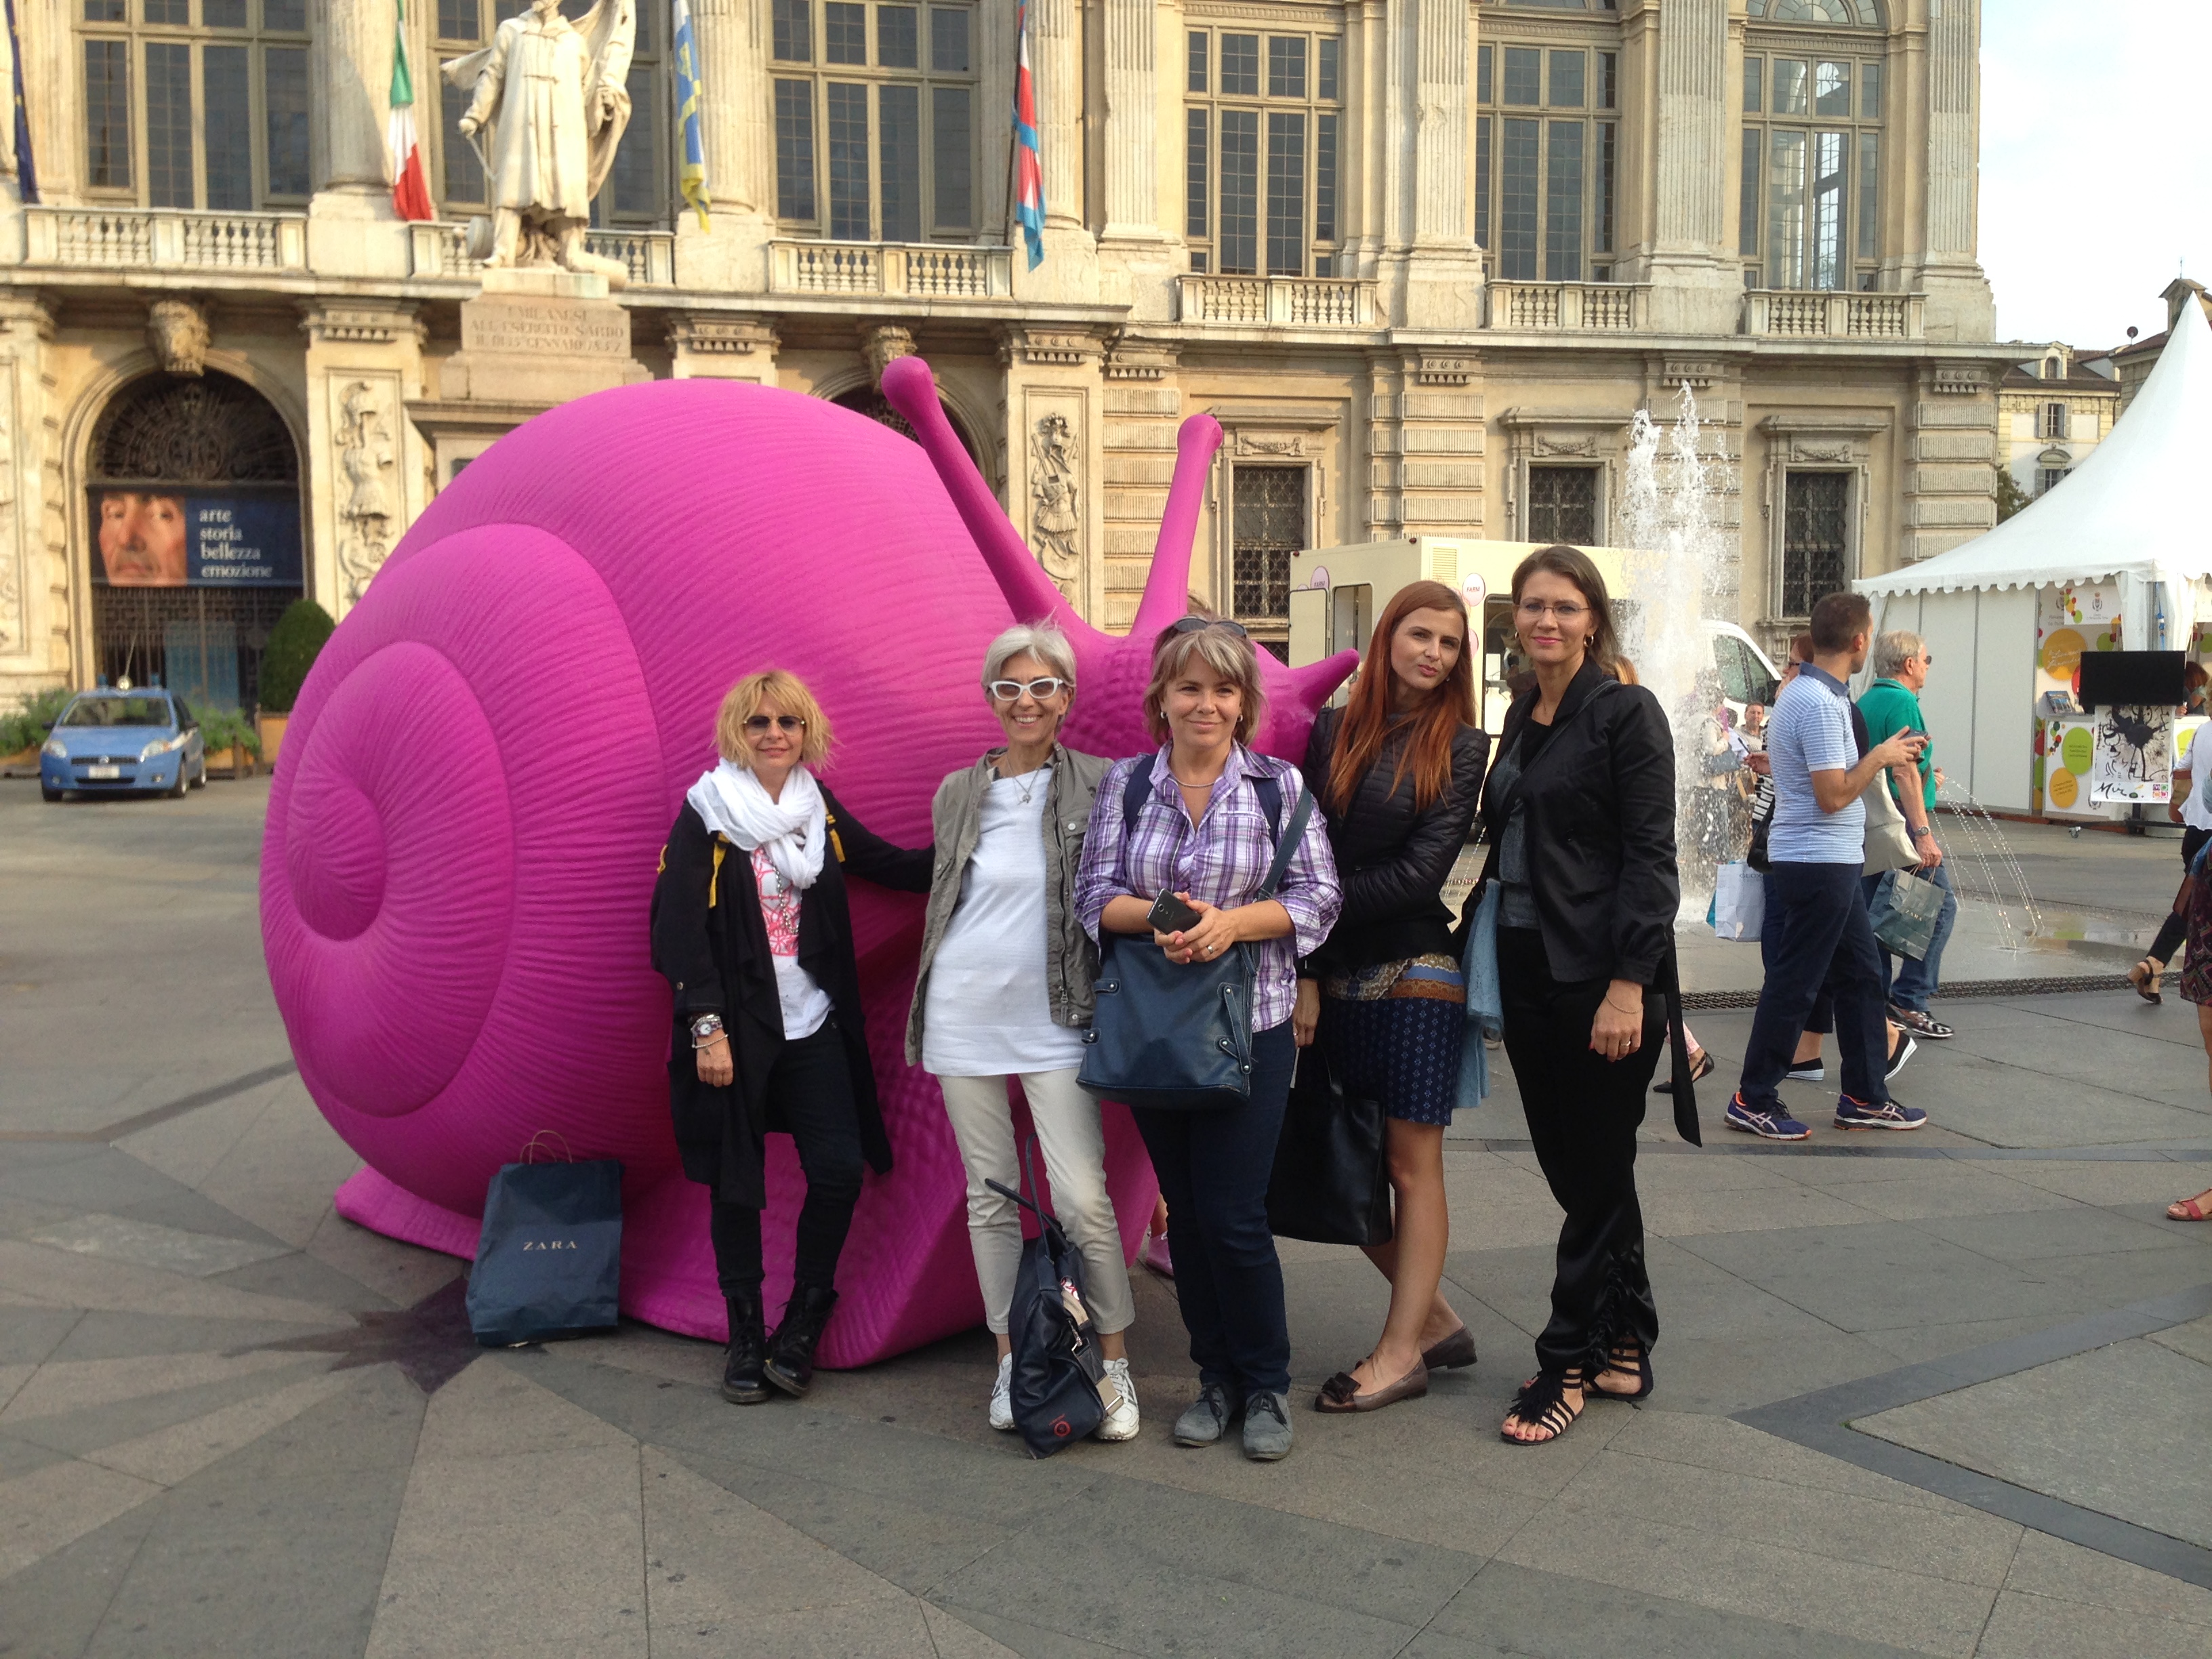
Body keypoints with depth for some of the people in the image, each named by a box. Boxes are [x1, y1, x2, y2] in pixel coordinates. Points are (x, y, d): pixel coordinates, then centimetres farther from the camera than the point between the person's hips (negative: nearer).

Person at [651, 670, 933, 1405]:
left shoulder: (821, 810, 9)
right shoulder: (707, 814, -4)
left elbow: (893, 866, 13)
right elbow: (680, 927, -8)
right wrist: (706, 1027, -14)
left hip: (815, 1024, 4)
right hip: (736, 1030, -3)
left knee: (840, 1172, -4)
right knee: (737, 1184, 5)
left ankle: (801, 1329, 15)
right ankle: (746, 1337, 21)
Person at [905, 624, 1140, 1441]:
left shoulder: (1099, 786, -2)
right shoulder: (957, 793, 7)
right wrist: (926, 1009, 15)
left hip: (1055, 1018, -3)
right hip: (964, 1014, 3)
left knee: (1083, 1198, -7)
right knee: (990, 1192, 9)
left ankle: (1114, 1362, 9)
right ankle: (1010, 1359, 21)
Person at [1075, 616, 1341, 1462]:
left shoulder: (1280, 785, 1)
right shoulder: (1124, 784, 6)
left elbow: (1318, 900, -2)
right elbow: (1094, 895, 2)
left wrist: (1234, 921, -18)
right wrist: (1157, 918, -17)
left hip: (1251, 1024, -2)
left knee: (1233, 1216, -4)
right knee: (1185, 1210, 10)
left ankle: (1267, 1386, 17)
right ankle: (1215, 1378, 26)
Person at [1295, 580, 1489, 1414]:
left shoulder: (1460, 746, -1)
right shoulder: (1333, 732, 6)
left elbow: (1420, 870, -9)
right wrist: (1307, 970, -7)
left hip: (1418, 975, -4)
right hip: (1335, 979, 4)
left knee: (1412, 1165, 2)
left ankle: (1402, 1352, 11)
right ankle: (1436, 1319, 22)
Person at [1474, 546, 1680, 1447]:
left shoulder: (1626, 712, -9)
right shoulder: (1522, 717, 13)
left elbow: (1651, 856, -14)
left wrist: (1627, 985, -20)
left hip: (1600, 976, -8)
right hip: (1525, 969, 8)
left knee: (1595, 1173, 3)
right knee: (1569, 1163, 13)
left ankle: (1568, 1364, 14)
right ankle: (1624, 1346, 27)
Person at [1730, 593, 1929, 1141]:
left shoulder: (1800, 691, 12)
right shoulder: (1821, 703, -20)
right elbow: (1834, 794, -22)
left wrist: (1882, 755, 20)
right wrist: (1879, 757, -10)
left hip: (1832, 861, 10)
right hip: (1819, 863, -10)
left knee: (1861, 973, 15)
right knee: (1794, 984, -2)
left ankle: (1865, 1096, 24)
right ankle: (1753, 1101, 7)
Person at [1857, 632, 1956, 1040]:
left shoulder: (1863, 702, 16)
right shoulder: (1902, 702, -12)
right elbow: (1905, 772, -21)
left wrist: (1925, 776, 28)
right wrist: (1923, 834, -24)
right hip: (1902, 820, -9)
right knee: (1940, 906, -2)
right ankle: (1909, 999, -6)